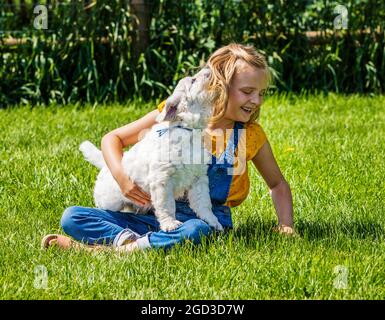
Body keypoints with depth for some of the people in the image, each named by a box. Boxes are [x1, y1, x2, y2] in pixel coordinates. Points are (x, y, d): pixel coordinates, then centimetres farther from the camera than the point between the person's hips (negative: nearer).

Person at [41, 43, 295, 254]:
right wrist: (122, 178, -13)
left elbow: (278, 184, 20)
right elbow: (112, 139, 6)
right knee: (72, 218, -14)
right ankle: (128, 238, -34)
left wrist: (285, 224, 3)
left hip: (206, 218, -2)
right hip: (157, 214, 2)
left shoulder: (251, 135, 4)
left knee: (194, 231, -43)